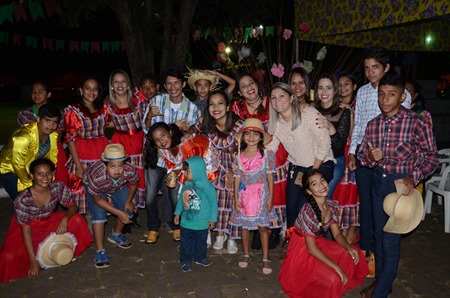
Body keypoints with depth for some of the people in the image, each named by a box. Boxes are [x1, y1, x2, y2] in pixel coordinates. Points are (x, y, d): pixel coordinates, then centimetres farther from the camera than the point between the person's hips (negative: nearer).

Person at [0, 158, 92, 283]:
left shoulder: (58, 187, -21)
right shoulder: (23, 199, -30)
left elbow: (72, 206, -9)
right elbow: (26, 230, -24)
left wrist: (65, 218, -34)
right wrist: (33, 261, -23)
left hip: (49, 223, 3)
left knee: (77, 220, -18)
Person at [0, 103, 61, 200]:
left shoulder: (54, 134, -13)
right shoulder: (24, 136, -34)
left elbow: (53, 157, 1)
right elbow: (18, 164, -25)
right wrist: (28, 184, -13)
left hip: (30, 170, 6)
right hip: (9, 170, -6)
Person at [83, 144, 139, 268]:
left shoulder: (130, 170, -38)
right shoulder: (96, 176, -44)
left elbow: (133, 184, -11)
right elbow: (97, 200, -26)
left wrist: (128, 201, -14)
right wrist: (118, 213, -27)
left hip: (118, 185, 3)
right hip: (93, 186, -3)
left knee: (128, 209, -3)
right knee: (99, 214, -19)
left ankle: (116, 235, 27)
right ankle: (100, 251, -9)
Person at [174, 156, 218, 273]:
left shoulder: (207, 186, -17)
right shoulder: (186, 184, -4)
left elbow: (213, 202, -11)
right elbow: (181, 199, 10)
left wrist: (213, 218, -8)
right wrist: (177, 213, 13)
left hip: (201, 223, -3)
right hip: (186, 221, 3)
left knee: (201, 243, 17)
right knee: (186, 243, 11)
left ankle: (200, 258, 39)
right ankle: (186, 261, 28)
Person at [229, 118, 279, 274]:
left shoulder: (266, 155, -4)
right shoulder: (239, 157, 1)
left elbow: (270, 177, -2)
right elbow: (237, 178, 3)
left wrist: (270, 197, -5)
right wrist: (236, 198, -1)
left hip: (261, 195, -2)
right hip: (244, 195, 2)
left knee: (263, 226, 4)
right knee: (245, 225, 11)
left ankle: (265, 259, 15)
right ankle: (246, 254, 29)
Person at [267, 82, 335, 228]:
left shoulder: (308, 113, -19)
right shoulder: (275, 122, -2)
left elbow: (325, 142, -18)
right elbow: (270, 148, -2)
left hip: (320, 164, -5)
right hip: (296, 166, 5)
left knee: (304, 207, -10)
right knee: (290, 207, 2)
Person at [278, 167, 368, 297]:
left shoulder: (332, 205, -7)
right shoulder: (308, 212, -30)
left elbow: (337, 234, 3)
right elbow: (311, 248, -24)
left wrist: (349, 248, -17)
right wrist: (336, 267, -24)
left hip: (320, 244, 8)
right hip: (303, 251, -7)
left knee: (355, 255, -1)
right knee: (333, 278, -22)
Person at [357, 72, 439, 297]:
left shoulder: (417, 123, -14)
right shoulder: (373, 124, 1)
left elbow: (432, 157, -7)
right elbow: (361, 154, 9)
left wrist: (414, 177, -20)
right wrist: (370, 157, -14)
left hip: (401, 184, -5)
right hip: (378, 182, 5)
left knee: (391, 239, 0)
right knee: (379, 234, 17)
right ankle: (380, 279, 35)